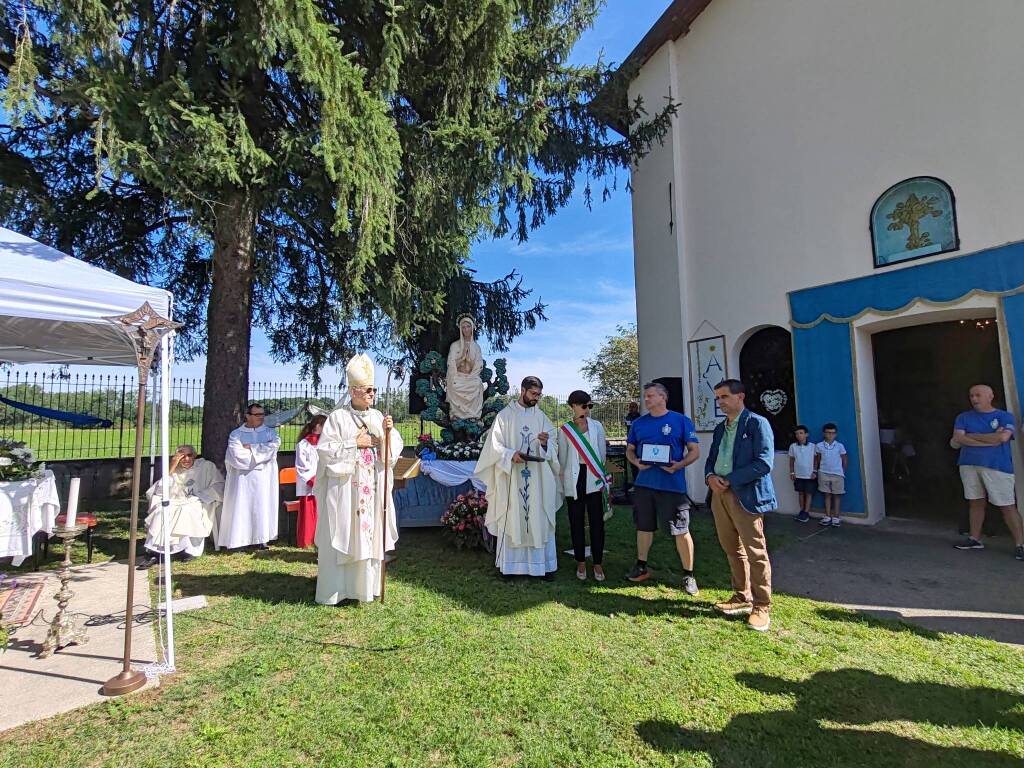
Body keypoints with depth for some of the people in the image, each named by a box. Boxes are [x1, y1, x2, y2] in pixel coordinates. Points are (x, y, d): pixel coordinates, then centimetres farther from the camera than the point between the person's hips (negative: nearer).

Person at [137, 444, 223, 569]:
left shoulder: (207, 466, 8)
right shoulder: (174, 471, 16)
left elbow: (219, 486, 0)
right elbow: (160, 491, 3)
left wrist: (199, 497, -11)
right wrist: (171, 469, -5)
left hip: (200, 504, -3)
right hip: (177, 503, 4)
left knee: (187, 511, -34)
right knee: (161, 511, -25)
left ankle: (191, 549, -21)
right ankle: (155, 553, -27)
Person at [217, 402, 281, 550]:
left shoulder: (269, 432, 11)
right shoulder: (236, 434, 5)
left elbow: (275, 445, -10)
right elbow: (237, 455, -10)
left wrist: (250, 448, -8)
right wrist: (261, 451, -4)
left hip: (264, 478, 1)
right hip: (243, 478, -1)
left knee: (262, 506, 0)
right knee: (242, 507, -4)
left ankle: (260, 538, 5)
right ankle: (242, 538, 2)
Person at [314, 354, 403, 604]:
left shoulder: (378, 416, 9)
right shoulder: (338, 417, -4)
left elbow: (395, 449, 9)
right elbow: (325, 450, -11)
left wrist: (389, 432, -10)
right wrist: (355, 443, -13)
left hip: (373, 489, 5)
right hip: (344, 488, -4)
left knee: (369, 534, 9)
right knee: (343, 536, -1)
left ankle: (365, 586, 21)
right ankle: (337, 590, 10)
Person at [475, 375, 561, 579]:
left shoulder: (541, 416, 9)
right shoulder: (506, 415, -1)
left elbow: (554, 445, 9)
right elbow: (494, 445, -4)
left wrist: (546, 443, -13)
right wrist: (511, 454, -21)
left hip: (538, 478, 3)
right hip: (512, 478, -2)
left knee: (540, 520, 5)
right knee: (512, 520, 3)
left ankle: (543, 564, 15)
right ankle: (511, 565, 14)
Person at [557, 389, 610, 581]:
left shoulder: (597, 426, 5)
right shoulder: (565, 429, 2)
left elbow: (602, 453, 9)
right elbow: (562, 458, 7)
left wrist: (599, 473, 9)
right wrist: (564, 480, 8)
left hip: (594, 480, 1)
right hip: (574, 481, 0)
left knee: (597, 522, 1)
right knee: (577, 523, 6)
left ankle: (598, 564, 12)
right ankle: (581, 563, 19)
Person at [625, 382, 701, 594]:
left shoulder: (681, 421, -3)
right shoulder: (638, 423, 9)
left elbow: (695, 451, -2)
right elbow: (629, 450, 15)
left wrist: (680, 465, -19)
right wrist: (636, 462, -6)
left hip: (673, 485, -4)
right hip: (644, 483, 4)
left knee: (681, 530, 0)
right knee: (644, 527, 15)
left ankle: (688, 575, 16)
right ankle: (641, 567, 32)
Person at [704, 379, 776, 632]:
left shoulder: (757, 423, -6)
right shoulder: (720, 428, 17)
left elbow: (764, 462, -15)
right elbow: (711, 459, 18)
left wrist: (729, 480, -16)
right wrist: (710, 476, -5)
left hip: (746, 495, -7)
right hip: (720, 494, 7)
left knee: (755, 552, 0)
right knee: (732, 550, 15)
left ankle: (761, 607, 12)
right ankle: (741, 598, 29)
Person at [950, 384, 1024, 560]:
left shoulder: (1006, 416, 3)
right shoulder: (964, 417, 9)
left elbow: (1003, 437, -15)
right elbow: (956, 441, -4)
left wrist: (971, 436, -6)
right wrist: (990, 438, -8)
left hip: (997, 467, -3)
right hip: (969, 465, 3)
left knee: (1007, 506, -3)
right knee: (976, 502, 11)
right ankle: (975, 539, 19)